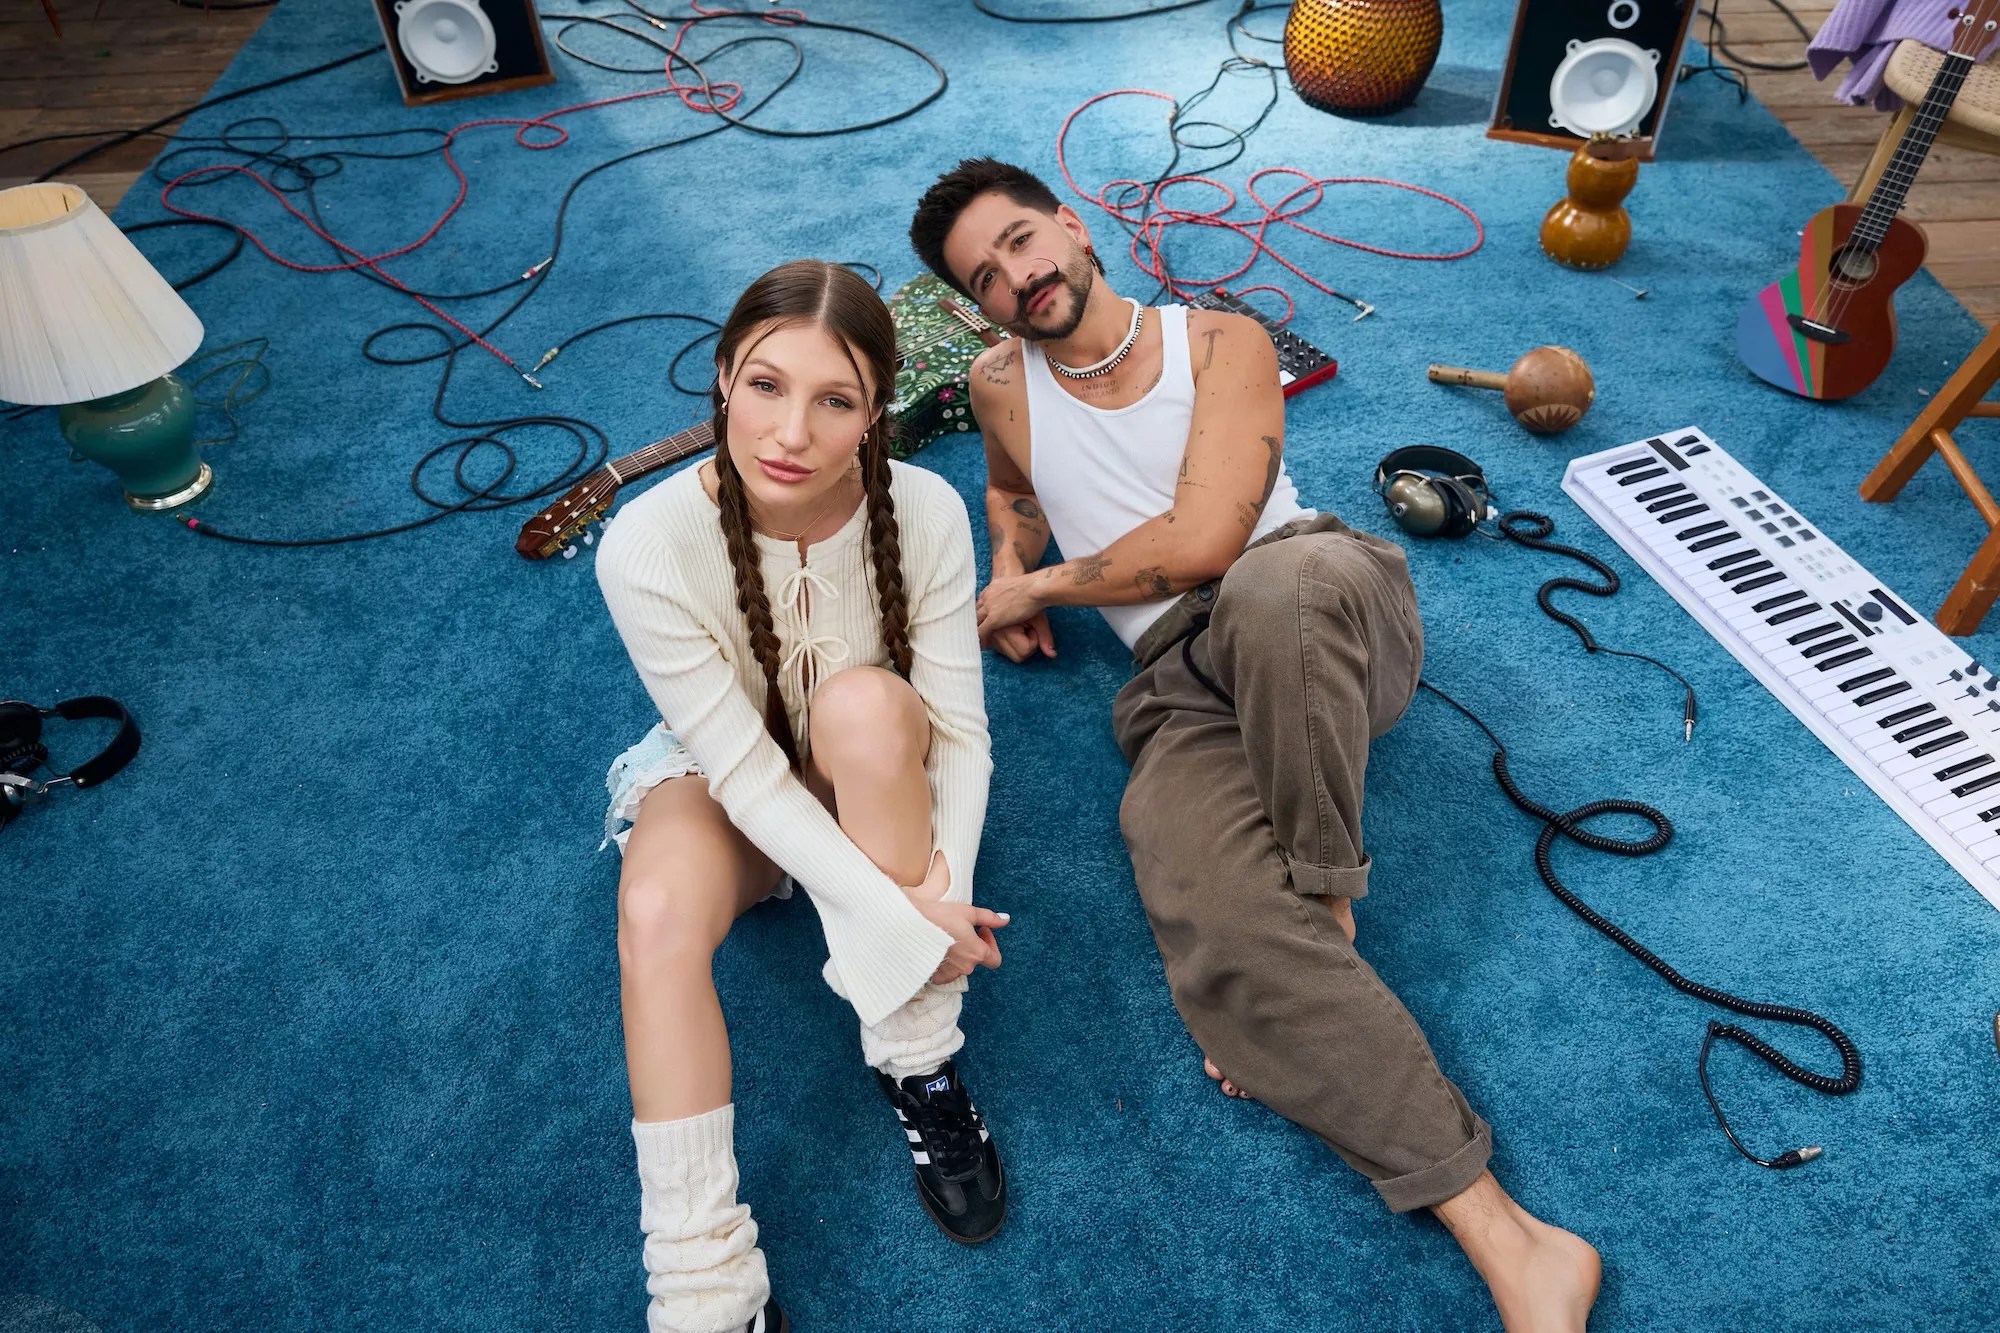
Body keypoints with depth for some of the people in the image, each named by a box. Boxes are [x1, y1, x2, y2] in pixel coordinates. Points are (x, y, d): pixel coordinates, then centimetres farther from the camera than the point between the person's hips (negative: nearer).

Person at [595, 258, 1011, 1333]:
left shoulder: (925, 513, -24)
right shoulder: (646, 548, -29)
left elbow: (960, 731, -18)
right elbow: (746, 771, -26)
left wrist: (945, 890, -32)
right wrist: (896, 914, -30)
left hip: (878, 781, 1)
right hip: (724, 780, -1)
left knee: (865, 701, -34)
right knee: (656, 913, -32)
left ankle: (919, 1063, -17)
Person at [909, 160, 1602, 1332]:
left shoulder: (1222, 343, 7)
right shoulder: (1002, 386, 17)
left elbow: (1199, 541, -8)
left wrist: (1038, 587, 1)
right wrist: (1010, 566, 21)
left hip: (1321, 604, -1)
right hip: (1182, 688, 1)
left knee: (1274, 587, -42)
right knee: (1222, 943, -30)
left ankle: (1325, 905, -17)